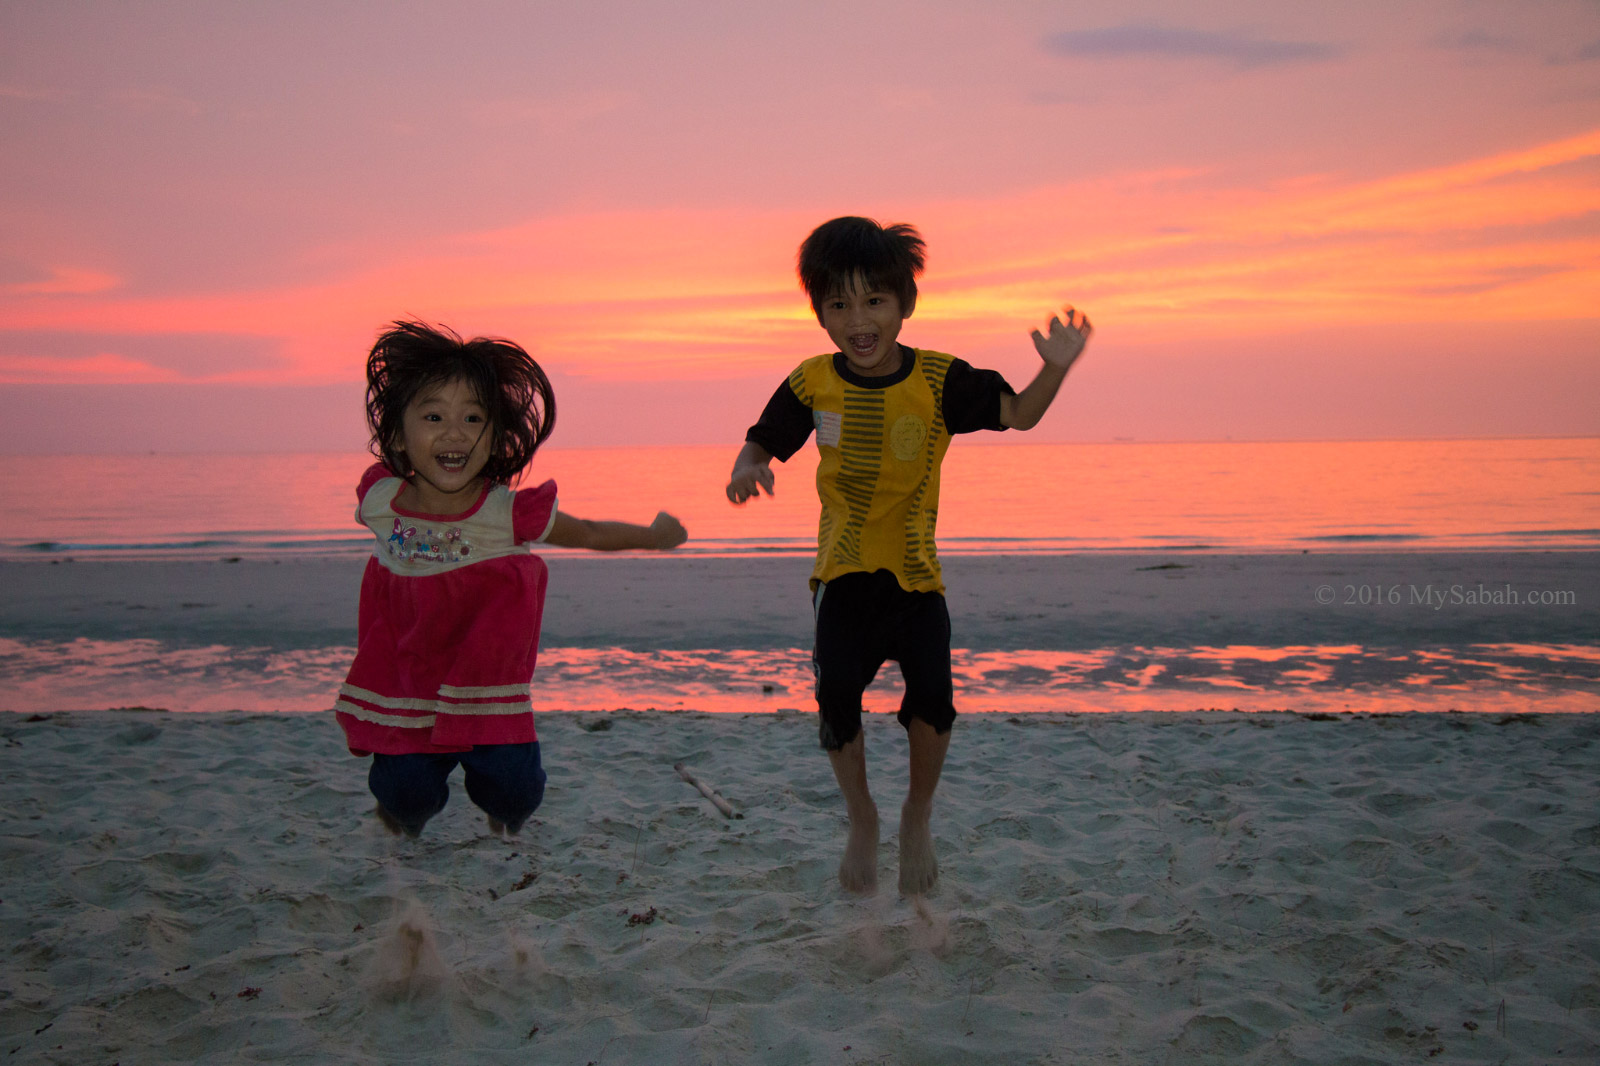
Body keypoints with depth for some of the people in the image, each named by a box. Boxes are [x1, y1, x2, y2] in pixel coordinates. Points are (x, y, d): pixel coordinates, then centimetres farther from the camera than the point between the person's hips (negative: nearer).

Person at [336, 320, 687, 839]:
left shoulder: (509, 514, -20)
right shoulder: (378, 503, -14)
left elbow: (590, 533, -1)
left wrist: (655, 535, 12)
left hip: (487, 686, -1)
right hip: (405, 682, 1)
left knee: (514, 788, -8)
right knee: (406, 791, -7)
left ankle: (507, 817, 31)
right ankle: (407, 814, 32)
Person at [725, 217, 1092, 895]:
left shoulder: (938, 379, -6)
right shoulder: (813, 383, -2)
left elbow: (1018, 414, -8)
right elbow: (763, 443, 6)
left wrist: (1054, 370, -28)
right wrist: (747, 470, -17)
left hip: (916, 570, -1)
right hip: (843, 571, 1)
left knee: (931, 696, -17)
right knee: (836, 693, -13)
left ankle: (918, 817, 14)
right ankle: (861, 821, 16)